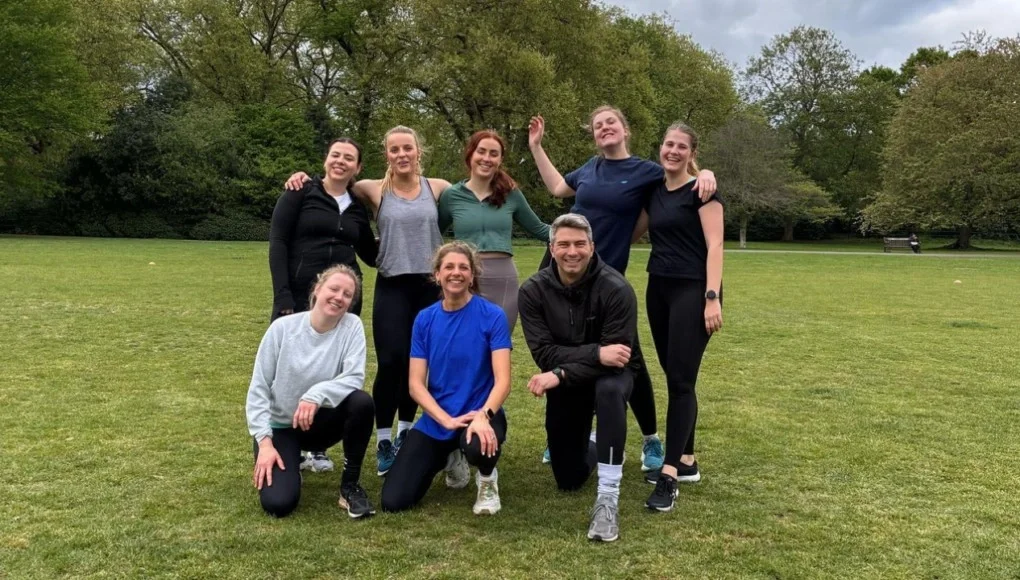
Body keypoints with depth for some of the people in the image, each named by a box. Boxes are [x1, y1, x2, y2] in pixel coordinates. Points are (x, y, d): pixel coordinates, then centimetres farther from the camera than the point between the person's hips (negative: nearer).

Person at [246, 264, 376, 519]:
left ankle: (350, 485, -10)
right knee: (278, 503, -21)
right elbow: (258, 388, -9)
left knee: (362, 402, -31)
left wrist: (317, 395, -38)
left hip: (320, 422, 1)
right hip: (280, 427, -1)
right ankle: (291, 461, 17)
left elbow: (354, 378, -21)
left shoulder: (352, 325, -11)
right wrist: (264, 441, -17)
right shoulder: (282, 327, -12)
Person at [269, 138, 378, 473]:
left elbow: (371, 256, 18)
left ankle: (318, 448, 20)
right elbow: (277, 243, -7)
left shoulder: (357, 210, 12)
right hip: (299, 296, -4)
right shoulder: (301, 194, -1)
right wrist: (283, 298, -16)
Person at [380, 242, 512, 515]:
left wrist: (483, 416, -34)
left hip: (479, 414, -3)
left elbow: (502, 380, -15)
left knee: (478, 444, -41)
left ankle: (487, 478, -1)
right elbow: (416, 384, -3)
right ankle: (451, 458, 25)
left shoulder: (492, 316, -9)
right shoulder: (425, 319, 0)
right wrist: (447, 420, -19)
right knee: (393, 501, -6)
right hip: (436, 422, 4)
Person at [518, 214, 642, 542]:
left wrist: (560, 375, -33)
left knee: (609, 390, -41)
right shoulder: (533, 291, -16)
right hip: (564, 382, 3)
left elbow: (617, 357, -26)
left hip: (610, 374, -3)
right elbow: (544, 354, -21)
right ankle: (593, 449, 45)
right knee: (569, 480, 8)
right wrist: (596, 353, -34)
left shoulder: (616, 289, -24)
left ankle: (608, 499, -32)